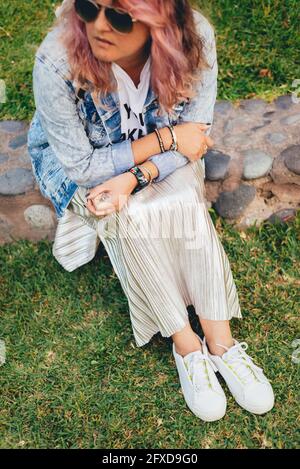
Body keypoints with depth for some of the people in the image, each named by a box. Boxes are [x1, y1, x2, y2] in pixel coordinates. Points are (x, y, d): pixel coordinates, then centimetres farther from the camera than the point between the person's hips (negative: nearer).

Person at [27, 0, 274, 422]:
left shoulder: (195, 39, -26)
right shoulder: (56, 62, -32)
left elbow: (196, 135, -17)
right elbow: (80, 165, -24)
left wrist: (135, 177, -32)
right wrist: (164, 139, -27)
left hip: (159, 157, 2)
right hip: (75, 162, -1)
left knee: (186, 202, -28)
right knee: (133, 215, -30)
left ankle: (220, 341, -15)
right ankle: (186, 344, -13)